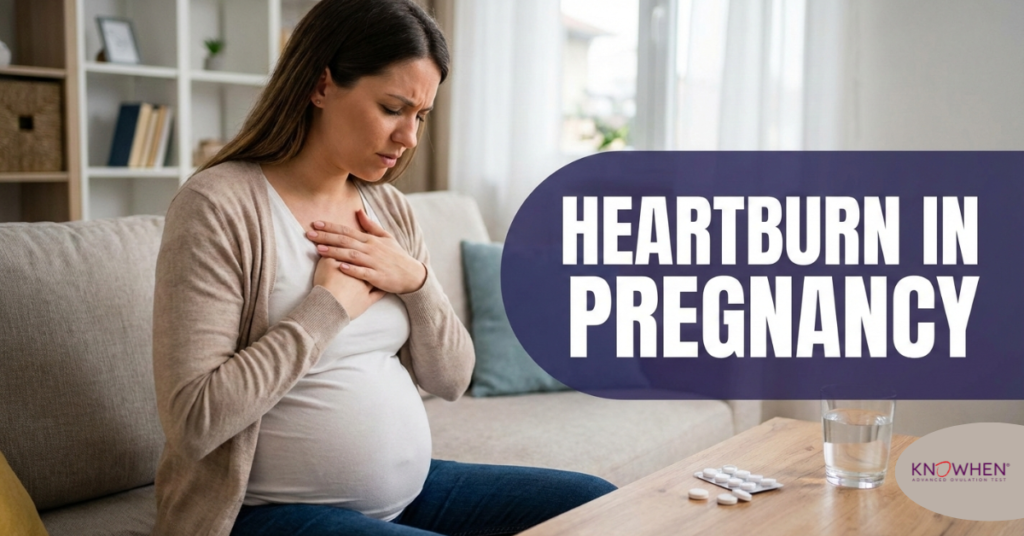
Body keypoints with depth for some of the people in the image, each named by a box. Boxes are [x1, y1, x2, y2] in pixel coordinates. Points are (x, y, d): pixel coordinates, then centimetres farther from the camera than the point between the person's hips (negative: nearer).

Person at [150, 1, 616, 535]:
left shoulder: (390, 209, 7)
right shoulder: (218, 205, -14)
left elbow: (451, 379, 8)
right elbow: (193, 421, -22)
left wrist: (416, 282, -10)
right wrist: (330, 306, -18)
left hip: (407, 489, 7)